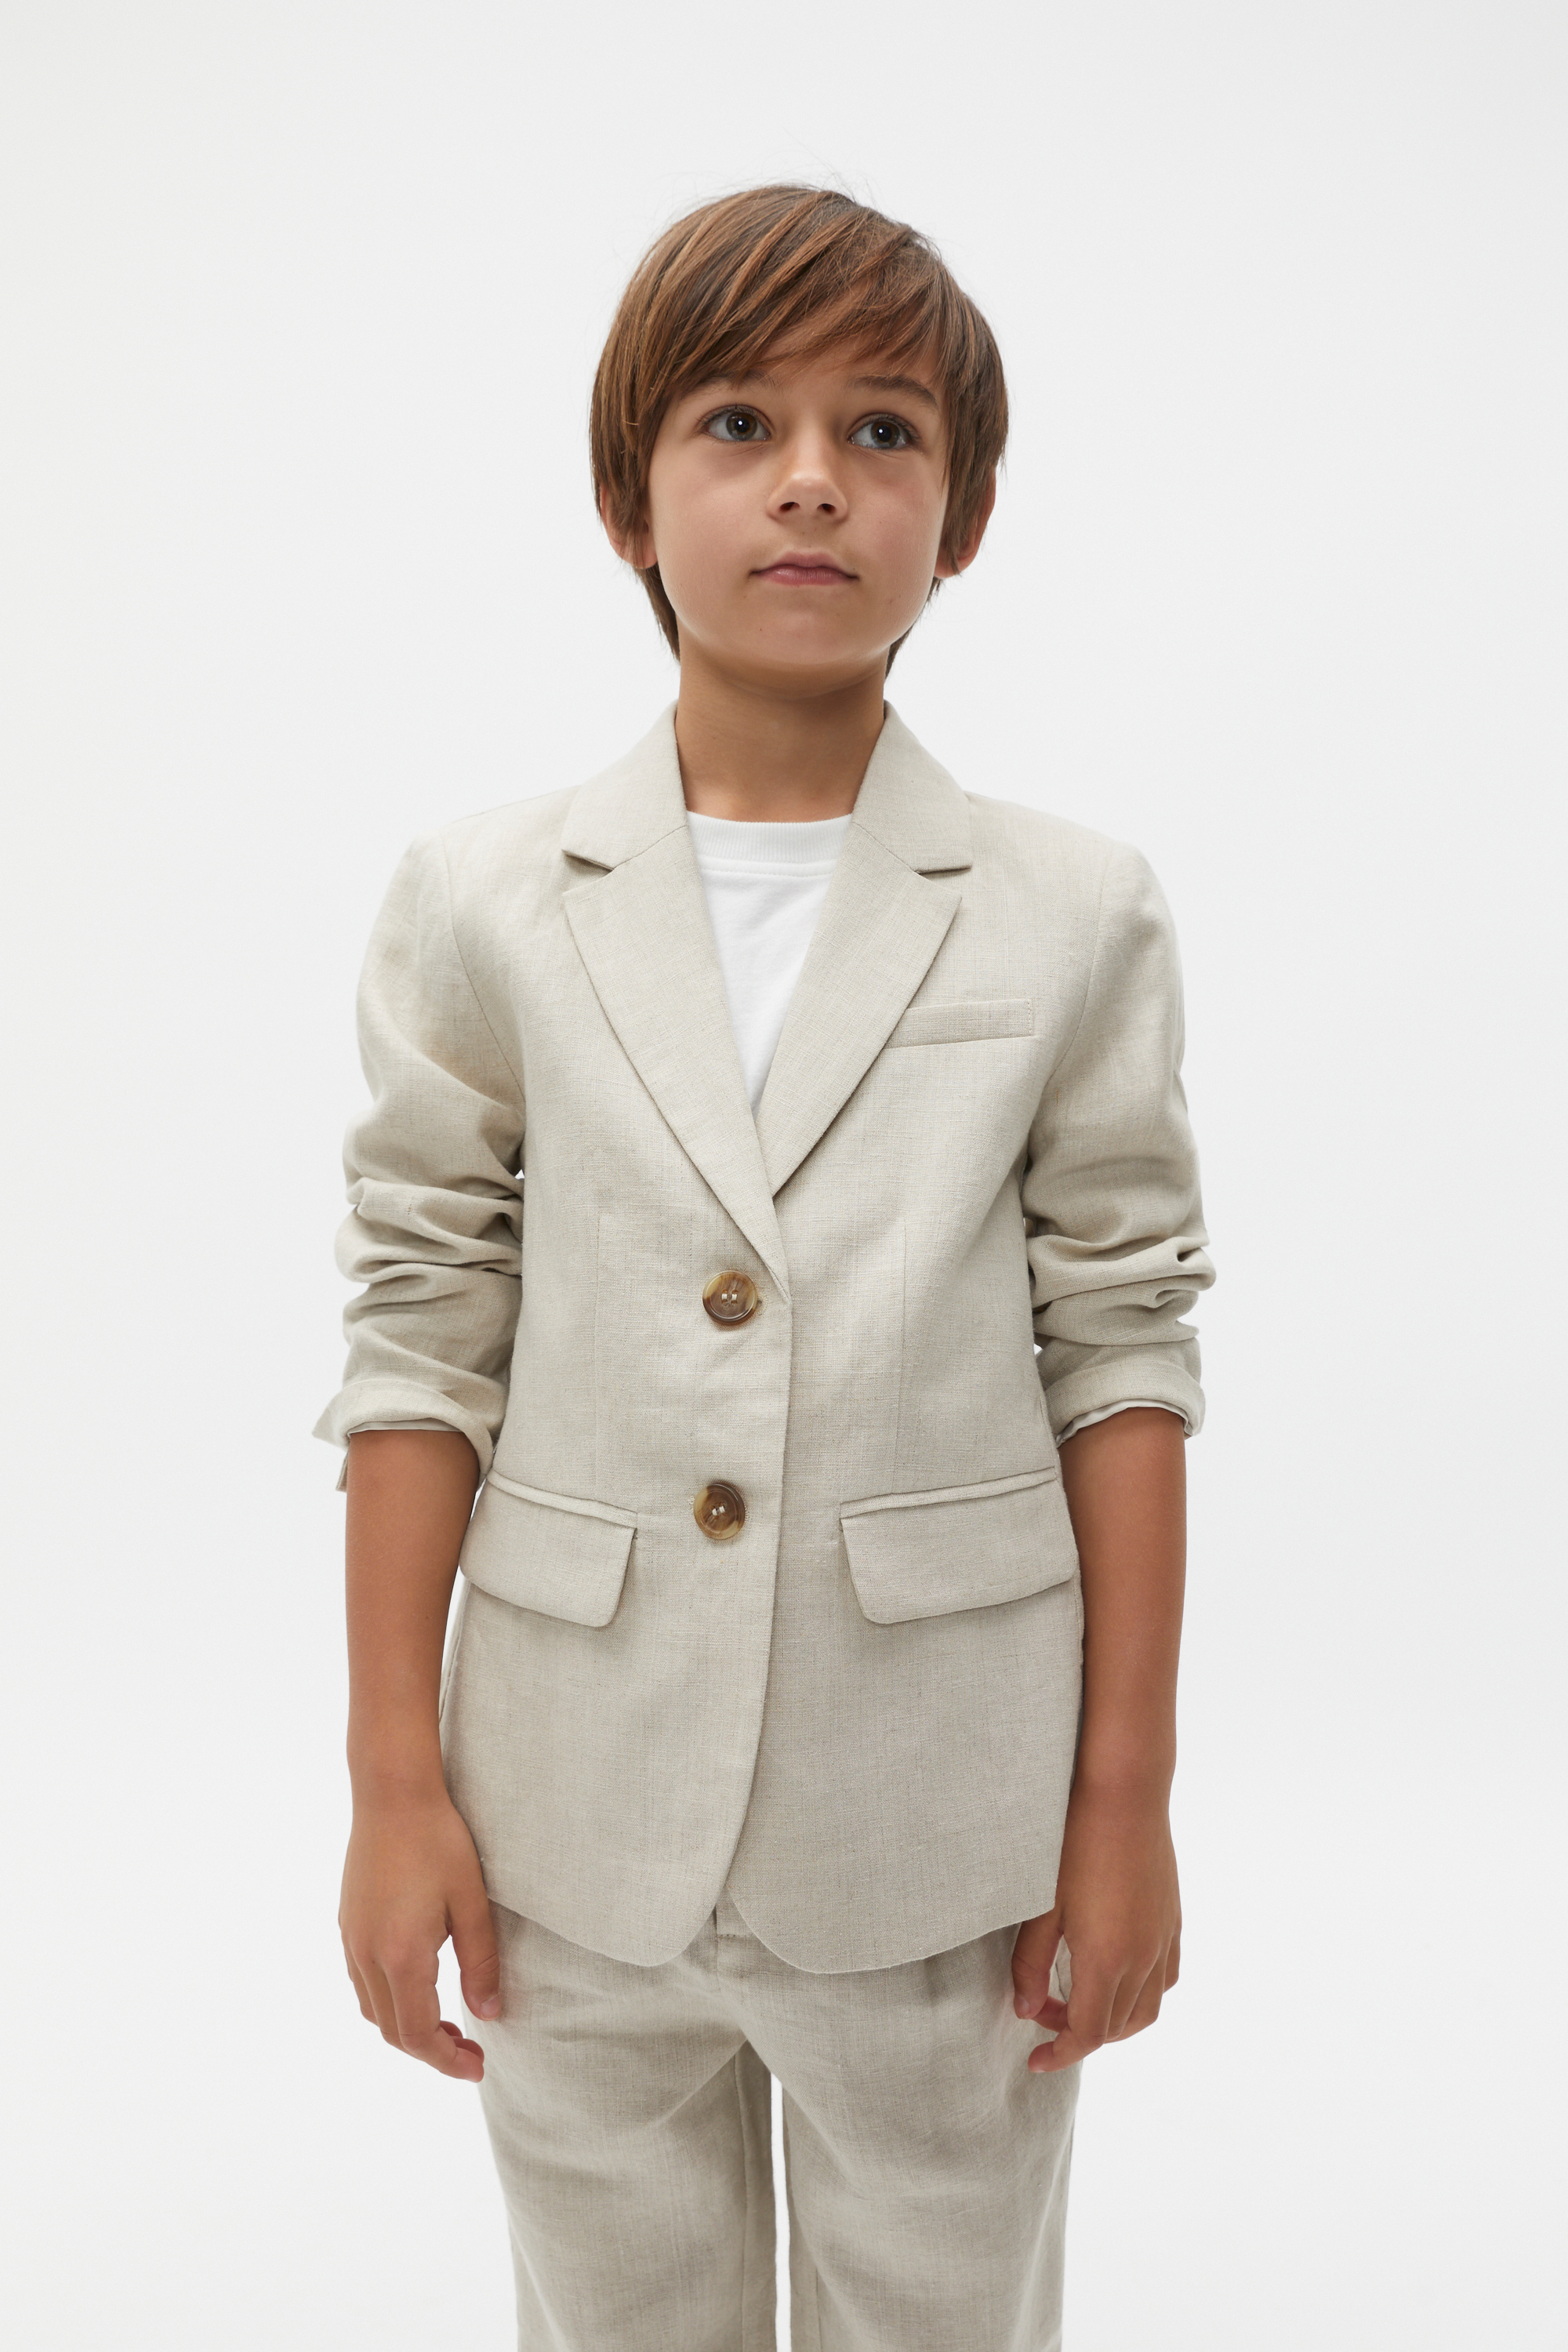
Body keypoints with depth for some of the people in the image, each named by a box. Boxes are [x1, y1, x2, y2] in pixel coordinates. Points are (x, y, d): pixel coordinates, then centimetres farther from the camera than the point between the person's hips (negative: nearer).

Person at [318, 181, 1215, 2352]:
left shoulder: (1076, 918, -3)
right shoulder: (485, 907, -2)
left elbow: (1120, 1354, -2)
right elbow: (422, 1348, -1)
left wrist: (1126, 1798, -1)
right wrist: (395, 1781, -1)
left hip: (943, 1836, 0)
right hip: (580, 1823, 1)